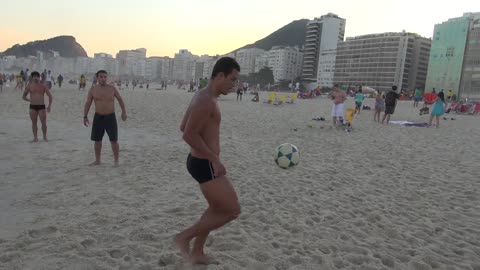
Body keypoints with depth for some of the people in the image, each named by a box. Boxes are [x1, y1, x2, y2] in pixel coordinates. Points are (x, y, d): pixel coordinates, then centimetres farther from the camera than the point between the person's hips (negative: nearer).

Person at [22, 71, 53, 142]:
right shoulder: (29, 86, 5)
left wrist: (49, 105, -7)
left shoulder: (43, 86, 2)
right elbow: (24, 96, 14)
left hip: (41, 106, -1)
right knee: (34, 123, 4)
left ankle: (45, 137, 10)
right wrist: (29, 100, -3)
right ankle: (35, 138, 11)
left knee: (44, 123, -4)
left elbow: (50, 96, 3)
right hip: (32, 107, 1)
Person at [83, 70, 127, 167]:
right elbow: (88, 103, 3)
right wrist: (85, 117, -3)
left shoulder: (112, 88, -3)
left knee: (114, 140, -4)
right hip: (98, 117, 2)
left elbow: (120, 99, 8)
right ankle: (97, 160, 23)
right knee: (97, 140, 8)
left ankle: (116, 161, 8)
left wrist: (124, 112, 3)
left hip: (110, 117, -2)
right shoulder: (93, 89, -1)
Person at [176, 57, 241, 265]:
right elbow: (189, 135, -26)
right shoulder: (207, 101, -20)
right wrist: (214, 159, -21)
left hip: (201, 162, 11)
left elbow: (183, 127, 19)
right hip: (205, 165, -11)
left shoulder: (202, 96, 12)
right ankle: (184, 237, 9)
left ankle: (197, 253, 33)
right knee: (232, 210, -1)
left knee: (217, 208, 23)